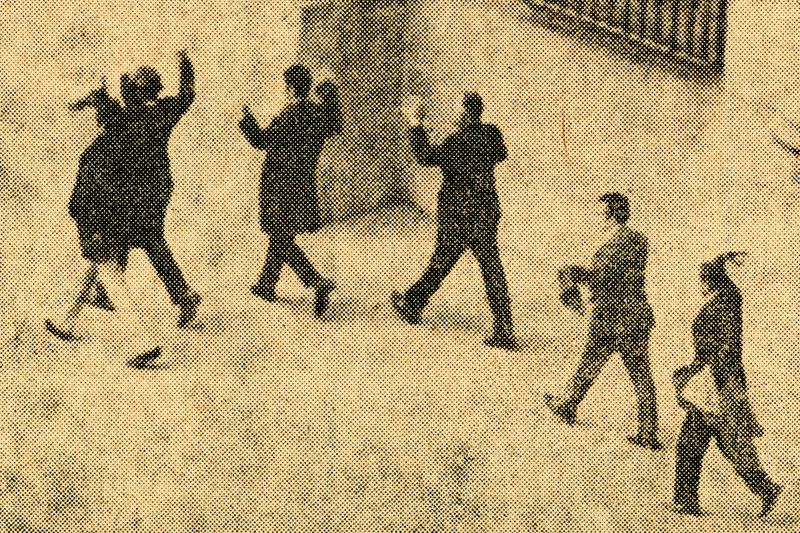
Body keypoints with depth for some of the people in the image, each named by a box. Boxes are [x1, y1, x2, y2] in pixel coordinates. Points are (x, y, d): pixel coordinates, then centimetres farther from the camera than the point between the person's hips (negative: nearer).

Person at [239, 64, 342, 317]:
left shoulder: (290, 116, -19)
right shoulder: (319, 113, 1)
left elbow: (261, 140, -14)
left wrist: (246, 118, -1)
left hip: (281, 188, -8)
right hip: (304, 184, 8)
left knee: (282, 240, -5)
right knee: (281, 237, 21)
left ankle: (318, 283, -20)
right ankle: (266, 285, 33)